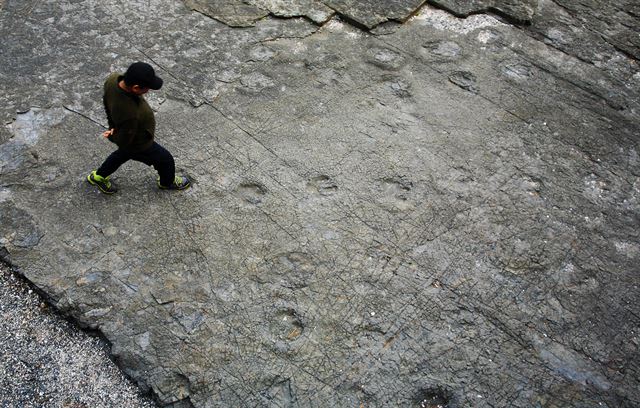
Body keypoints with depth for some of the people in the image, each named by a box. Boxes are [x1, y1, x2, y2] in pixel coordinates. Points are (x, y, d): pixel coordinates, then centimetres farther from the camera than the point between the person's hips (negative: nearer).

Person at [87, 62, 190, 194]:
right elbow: (124, 141, -29)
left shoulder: (113, 79, -27)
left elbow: (107, 100, -4)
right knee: (165, 160, 22)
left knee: (123, 153, 38)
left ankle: (98, 176, 58)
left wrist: (113, 125, 5)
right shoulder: (130, 113, -47)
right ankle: (167, 182, 53)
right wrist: (113, 136, -8)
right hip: (139, 145, -7)